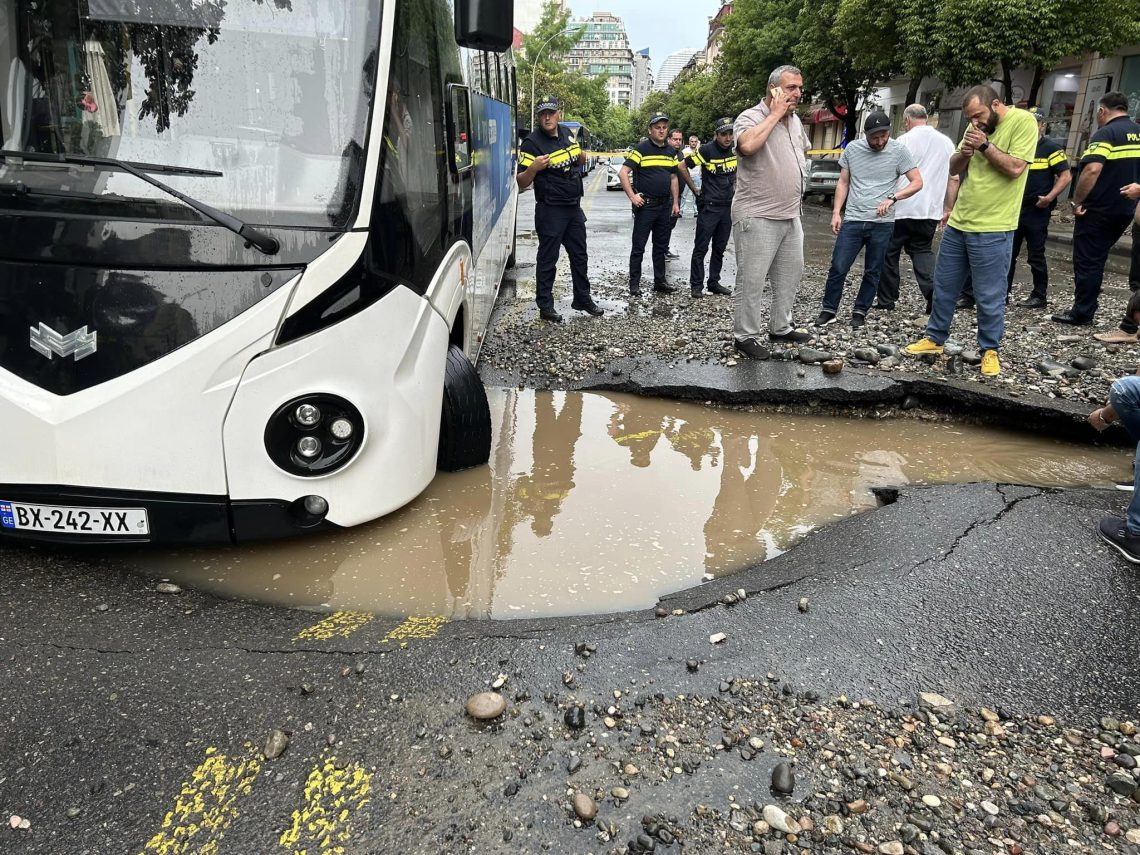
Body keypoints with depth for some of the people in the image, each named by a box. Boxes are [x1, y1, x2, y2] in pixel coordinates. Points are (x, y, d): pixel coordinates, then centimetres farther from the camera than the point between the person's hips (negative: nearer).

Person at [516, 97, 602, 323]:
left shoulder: (566, 133, 6)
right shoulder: (532, 143, -14)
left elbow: (578, 159, 24)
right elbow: (522, 183, -17)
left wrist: (581, 156, 1)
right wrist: (533, 168, -37)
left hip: (574, 208, 7)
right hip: (550, 211, -7)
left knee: (579, 256, 16)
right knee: (548, 260, 1)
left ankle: (583, 298, 29)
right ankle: (545, 306, 10)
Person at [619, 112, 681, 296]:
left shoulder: (671, 151, 11)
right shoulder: (641, 149, -8)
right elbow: (623, 173, -12)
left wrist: (675, 203, 13)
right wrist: (632, 196, -17)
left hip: (665, 205, 6)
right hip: (645, 205, -6)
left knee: (661, 246, 12)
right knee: (638, 246, 0)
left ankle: (659, 281, 20)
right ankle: (634, 283, 7)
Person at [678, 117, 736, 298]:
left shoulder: (735, 149, 3)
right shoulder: (706, 150, -13)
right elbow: (682, 166, -10)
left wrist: (734, 185, 16)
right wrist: (694, 189, -5)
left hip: (728, 206, 6)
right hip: (709, 206, -5)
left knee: (720, 248, 11)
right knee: (701, 247, -2)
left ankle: (714, 283, 21)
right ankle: (696, 285, 5)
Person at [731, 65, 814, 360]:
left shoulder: (795, 121, 12)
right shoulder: (750, 117, -12)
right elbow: (748, 145, -34)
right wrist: (775, 114, -23)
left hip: (790, 216, 8)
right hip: (757, 217, -8)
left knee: (790, 276, 16)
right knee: (751, 281, -3)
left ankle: (781, 328, 29)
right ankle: (745, 336, 7)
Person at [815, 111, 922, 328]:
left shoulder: (899, 151, -2)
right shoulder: (852, 149, 4)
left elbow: (917, 182, -3)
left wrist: (892, 198, -18)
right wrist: (836, 212, 2)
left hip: (882, 223, -1)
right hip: (852, 220, 1)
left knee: (872, 272, 8)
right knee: (838, 268, -2)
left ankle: (860, 312, 20)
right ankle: (828, 310, 11)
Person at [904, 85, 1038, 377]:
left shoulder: (1023, 122, -8)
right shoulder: (977, 128, 10)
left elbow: (1015, 168, -17)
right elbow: (953, 169, 12)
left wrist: (984, 145, -17)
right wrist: (965, 152, -8)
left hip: (992, 230, -7)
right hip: (958, 223, 7)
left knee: (989, 297, 1)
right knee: (943, 287, 14)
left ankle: (990, 351, 15)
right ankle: (935, 338, 28)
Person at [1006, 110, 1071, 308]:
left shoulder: (1051, 149, -5)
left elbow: (1065, 176, -9)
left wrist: (1050, 197, -20)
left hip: (1037, 211, -6)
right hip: (1014, 209, 6)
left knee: (1036, 256, 0)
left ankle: (1039, 297, 7)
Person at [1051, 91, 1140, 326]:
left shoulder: (1106, 134, -14)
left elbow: (1092, 169, -27)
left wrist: (1077, 201, -18)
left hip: (1098, 210, -8)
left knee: (1086, 262, 0)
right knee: (1097, 260, 18)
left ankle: (1081, 313, 4)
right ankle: (1086, 308, 23)